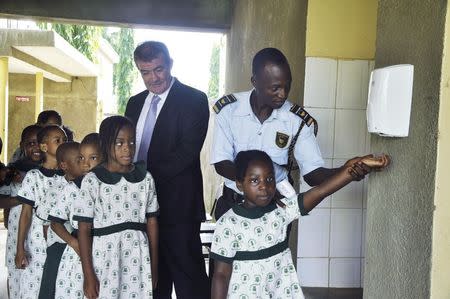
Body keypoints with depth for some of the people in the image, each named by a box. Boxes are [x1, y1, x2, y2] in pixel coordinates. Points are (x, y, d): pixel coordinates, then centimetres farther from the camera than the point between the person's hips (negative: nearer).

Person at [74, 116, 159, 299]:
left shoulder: (145, 178, 4)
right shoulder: (92, 181, -4)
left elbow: (152, 223, 7)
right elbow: (84, 229, -4)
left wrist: (154, 267, 7)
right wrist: (88, 275, -6)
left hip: (138, 259, 2)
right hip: (105, 259, -2)